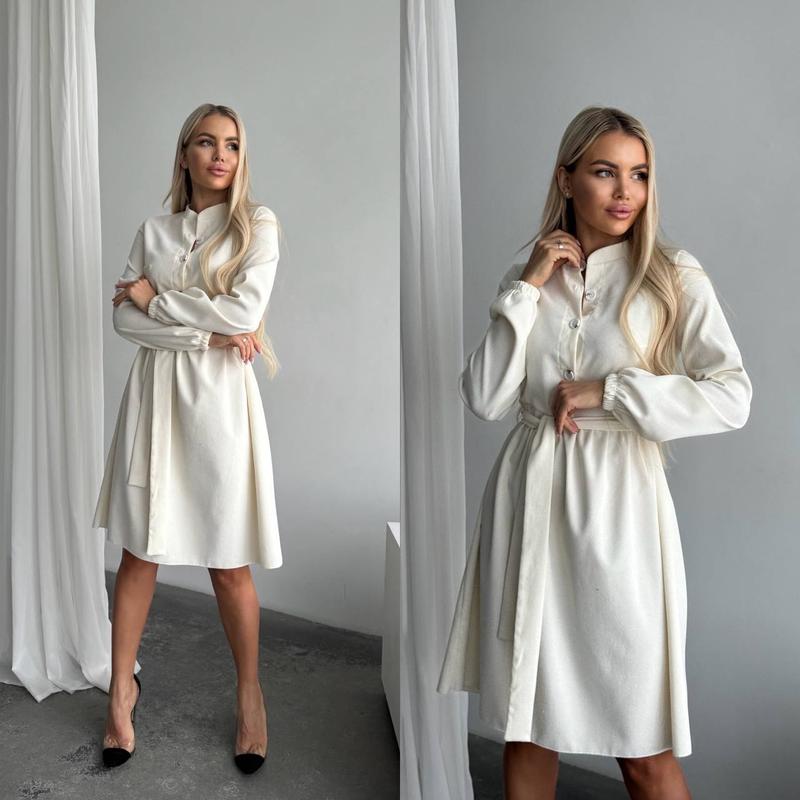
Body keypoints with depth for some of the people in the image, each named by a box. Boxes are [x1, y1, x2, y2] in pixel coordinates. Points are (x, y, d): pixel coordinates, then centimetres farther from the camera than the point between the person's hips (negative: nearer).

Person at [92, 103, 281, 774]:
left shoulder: (257, 225, 2)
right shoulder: (153, 230, 11)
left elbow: (245, 310, -12)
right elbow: (124, 319, 0)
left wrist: (156, 296, -4)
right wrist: (209, 332, -11)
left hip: (218, 397, -3)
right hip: (155, 392, 3)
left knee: (229, 562, 3)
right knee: (139, 551, 8)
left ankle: (250, 694, 23)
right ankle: (123, 687, 27)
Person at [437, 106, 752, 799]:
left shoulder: (674, 278, 0)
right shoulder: (529, 278, 8)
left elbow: (732, 399, -9)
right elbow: (485, 399, -3)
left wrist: (608, 390, -14)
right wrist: (527, 289, -7)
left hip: (618, 504, -3)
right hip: (530, 497, 3)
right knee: (526, 724, 15)